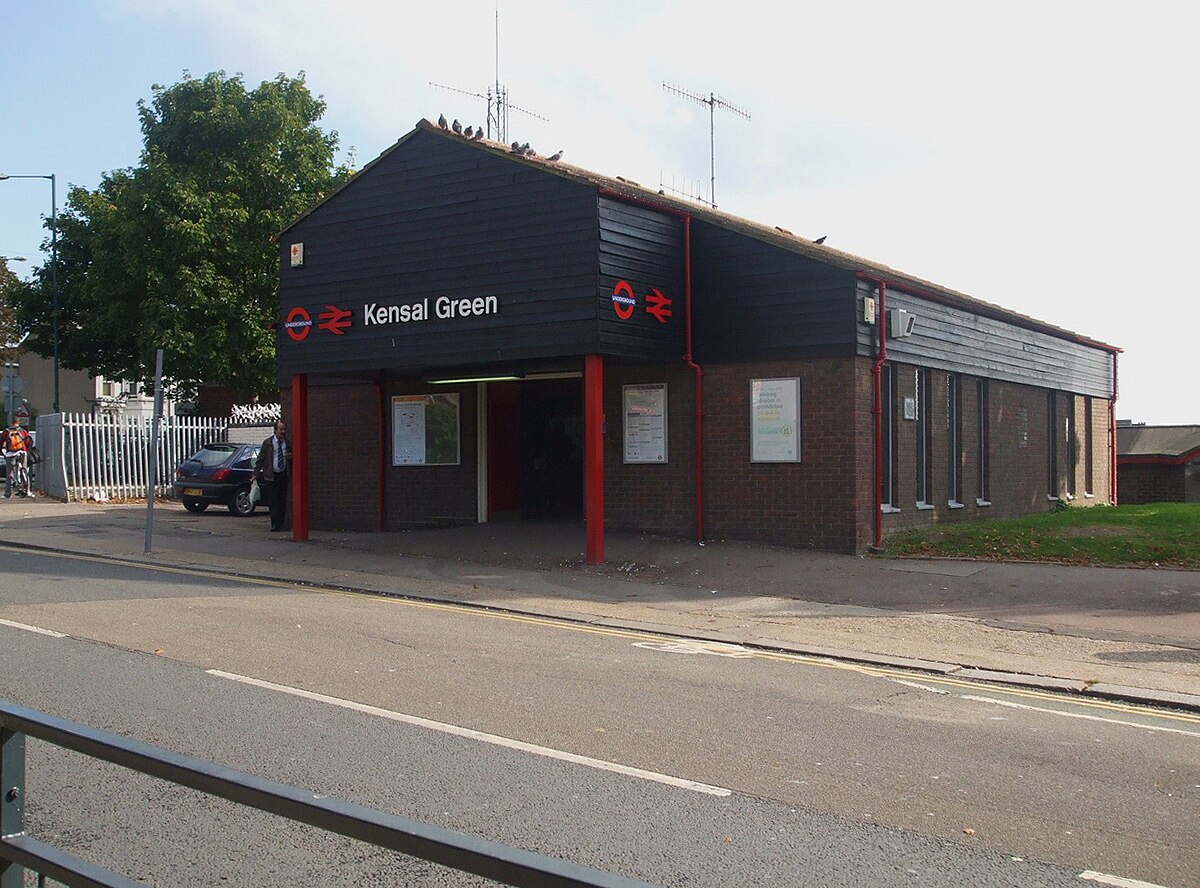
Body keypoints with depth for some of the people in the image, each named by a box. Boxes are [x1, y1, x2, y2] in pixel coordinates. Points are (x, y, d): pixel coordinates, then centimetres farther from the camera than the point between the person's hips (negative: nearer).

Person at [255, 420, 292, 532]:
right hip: (271, 476, -3)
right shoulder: (267, 443, 1)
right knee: (272, 501, -5)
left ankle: (281, 524, 8)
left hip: (283, 475, 3)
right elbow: (260, 459, 1)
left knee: (282, 501, 3)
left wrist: (290, 458, -3)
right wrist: (256, 474, -5)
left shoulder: (288, 444, 10)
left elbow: (292, 462, 22)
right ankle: (275, 524, -3)